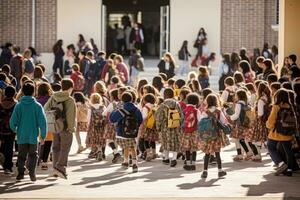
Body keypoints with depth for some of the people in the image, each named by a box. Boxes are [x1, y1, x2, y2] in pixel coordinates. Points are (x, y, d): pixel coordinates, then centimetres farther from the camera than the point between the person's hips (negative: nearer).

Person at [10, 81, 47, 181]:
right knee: (33, 155, 11)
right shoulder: (37, 106, -8)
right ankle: (32, 172, -5)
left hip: (21, 136, 1)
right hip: (33, 136, -1)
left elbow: (12, 121, -7)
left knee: (21, 155, 15)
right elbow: (43, 122, -10)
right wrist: (43, 136, -1)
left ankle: (20, 173, 9)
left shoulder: (19, 105, -6)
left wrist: (15, 130, 14)